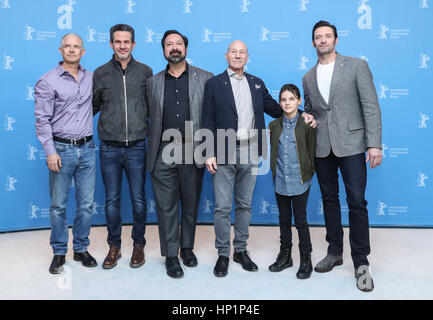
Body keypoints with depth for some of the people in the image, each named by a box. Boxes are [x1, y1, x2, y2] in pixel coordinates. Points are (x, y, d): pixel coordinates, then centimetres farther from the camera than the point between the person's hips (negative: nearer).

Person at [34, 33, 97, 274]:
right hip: (62, 150, -3)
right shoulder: (48, 81, -2)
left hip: (87, 149, 4)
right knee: (58, 205, 5)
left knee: (86, 204, 8)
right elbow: (42, 120, -5)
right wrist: (50, 151, -13)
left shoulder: (91, 78, 9)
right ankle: (59, 253, 20)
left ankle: (81, 249, 24)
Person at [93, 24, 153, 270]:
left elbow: (152, 106, 7)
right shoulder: (101, 73, 5)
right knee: (112, 200, 8)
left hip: (136, 147, 0)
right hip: (109, 148, 1)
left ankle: (139, 244, 23)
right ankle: (114, 246, 23)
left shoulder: (145, 72, 4)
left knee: (138, 199, 6)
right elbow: (93, 106, 11)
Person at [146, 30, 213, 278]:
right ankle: (171, 255, 18)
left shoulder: (205, 78, 4)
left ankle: (187, 248, 30)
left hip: (193, 151, -1)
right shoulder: (154, 82, 11)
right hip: (163, 153, 1)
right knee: (166, 206, 5)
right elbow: (152, 118, 13)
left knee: (191, 204, 11)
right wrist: (152, 149, 6)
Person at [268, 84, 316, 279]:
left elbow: (311, 152, -1)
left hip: (300, 182, -4)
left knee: (301, 221, 3)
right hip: (280, 182, 4)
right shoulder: (274, 126, 6)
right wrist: (275, 171, 5)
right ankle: (285, 256, 29)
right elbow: (272, 152, 11)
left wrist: (308, 173, -4)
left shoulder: (306, 125, -5)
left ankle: (306, 259, 18)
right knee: (284, 219, 15)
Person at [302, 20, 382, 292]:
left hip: (351, 145, -4)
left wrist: (374, 144, -11)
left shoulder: (357, 66, 2)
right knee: (330, 199, 11)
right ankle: (335, 252, 25)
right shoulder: (308, 78, 13)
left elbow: (371, 107, -4)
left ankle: (361, 263, 7)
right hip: (322, 149, 4)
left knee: (357, 202, -5)